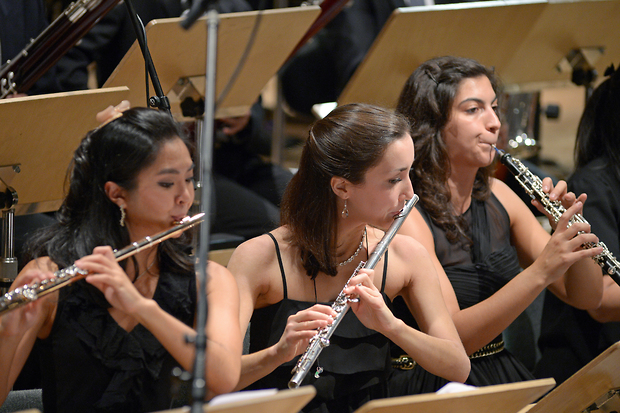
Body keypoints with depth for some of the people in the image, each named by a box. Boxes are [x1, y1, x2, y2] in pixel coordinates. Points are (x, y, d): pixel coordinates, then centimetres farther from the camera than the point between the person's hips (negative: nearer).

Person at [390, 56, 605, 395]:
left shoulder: (496, 196, 9)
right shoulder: (406, 213, -11)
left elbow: (586, 298, 9)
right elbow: (450, 337, -21)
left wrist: (572, 235, -10)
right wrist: (541, 271, -29)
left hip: (505, 381, 6)